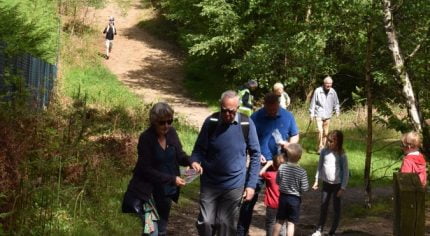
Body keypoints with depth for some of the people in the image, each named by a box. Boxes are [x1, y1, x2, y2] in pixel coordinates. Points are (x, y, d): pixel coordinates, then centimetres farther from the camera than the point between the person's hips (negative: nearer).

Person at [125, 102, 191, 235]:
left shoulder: (171, 133, -4)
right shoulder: (146, 138, -20)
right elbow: (147, 170, -21)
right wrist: (172, 179, -25)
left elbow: (179, 155, 7)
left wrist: (191, 162, -14)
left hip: (166, 191, 6)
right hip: (148, 191, -6)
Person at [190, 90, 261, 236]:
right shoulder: (211, 121, -9)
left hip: (234, 185, 0)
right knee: (205, 222, -1)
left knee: (227, 224, 6)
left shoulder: (247, 124, -8)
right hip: (209, 183, 0)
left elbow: (255, 155, 0)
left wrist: (251, 185, -4)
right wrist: (195, 161, -25)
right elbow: (199, 149, -2)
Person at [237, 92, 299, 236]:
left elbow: (295, 136, 9)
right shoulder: (256, 117, -8)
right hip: (260, 163, -3)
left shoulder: (287, 116, 0)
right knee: (250, 197, -4)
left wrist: (289, 144, -12)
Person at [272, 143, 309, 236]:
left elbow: (277, 181, 1)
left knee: (279, 221, 16)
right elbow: (304, 188, -14)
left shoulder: (281, 167, -10)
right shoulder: (302, 172, -17)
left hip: (283, 197, 3)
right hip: (295, 199, -3)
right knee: (291, 223, 3)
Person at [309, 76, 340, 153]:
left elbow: (336, 102, 15)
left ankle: (323, 147, 21)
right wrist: (312, 113, -3)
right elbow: (313, 102, -1)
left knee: (325, 132, 9)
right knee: (320, 131, -16)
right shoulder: (318, 91, -6)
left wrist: (337, 110, 2)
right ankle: (320, 147, -8)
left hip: (327, 115, 4)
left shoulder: (333, 92, 3)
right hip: (319, 114, -4)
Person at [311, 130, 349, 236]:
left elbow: (346, 172, -11)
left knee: (336, 208, 6)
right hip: (326, 183, 4)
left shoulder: (341, 155, -14)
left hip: (337, 184, -4)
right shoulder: (324, 152, -4)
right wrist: (317, 180, 7)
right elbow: (320, 166, 7)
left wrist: (343, 188, -12)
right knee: (323, 207, 11)